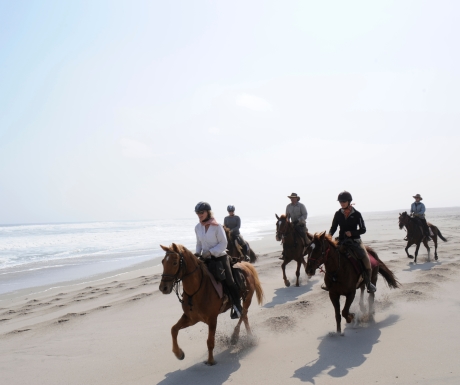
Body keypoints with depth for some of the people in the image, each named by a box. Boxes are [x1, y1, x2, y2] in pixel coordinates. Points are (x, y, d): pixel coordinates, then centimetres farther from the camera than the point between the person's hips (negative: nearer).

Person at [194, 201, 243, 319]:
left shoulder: (217, 226, -13)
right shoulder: (198, 227, 3)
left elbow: (223, 244, -15)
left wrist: (210, 252, -23)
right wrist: (198, 253, -3)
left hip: (220, 257, -5)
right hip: (206, 259, 5)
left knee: (229, 281, -7)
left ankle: (237, 307, 7)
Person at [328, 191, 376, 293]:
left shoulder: (356, 214, -2)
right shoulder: (338, 214, 4)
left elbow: (363, 229, -2)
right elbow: (333, 228, 8)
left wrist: (352, 232, -18)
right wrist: (328, 237, -11)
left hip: (355, 240, -2)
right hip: (342, 241, 3)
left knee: (365, 258, -17)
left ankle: (368, 282, 1)